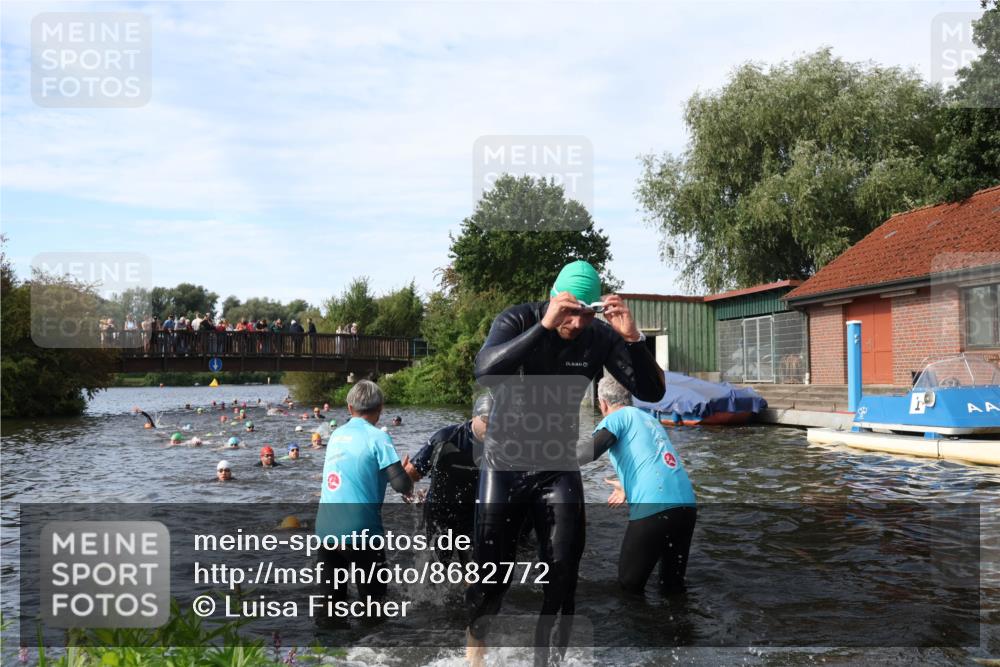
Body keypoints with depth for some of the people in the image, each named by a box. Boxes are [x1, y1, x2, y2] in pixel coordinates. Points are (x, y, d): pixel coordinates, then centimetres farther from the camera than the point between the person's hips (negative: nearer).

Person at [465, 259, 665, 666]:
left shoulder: (600, 337, -9)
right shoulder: (518, 320, -15)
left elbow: (652, 393, -13)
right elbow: (485, 371, -34)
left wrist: (633, 338, -28)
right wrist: (544, 326, -44)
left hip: (559, 466, 2)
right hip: (506, 462, -2)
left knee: (563, 575, 0)